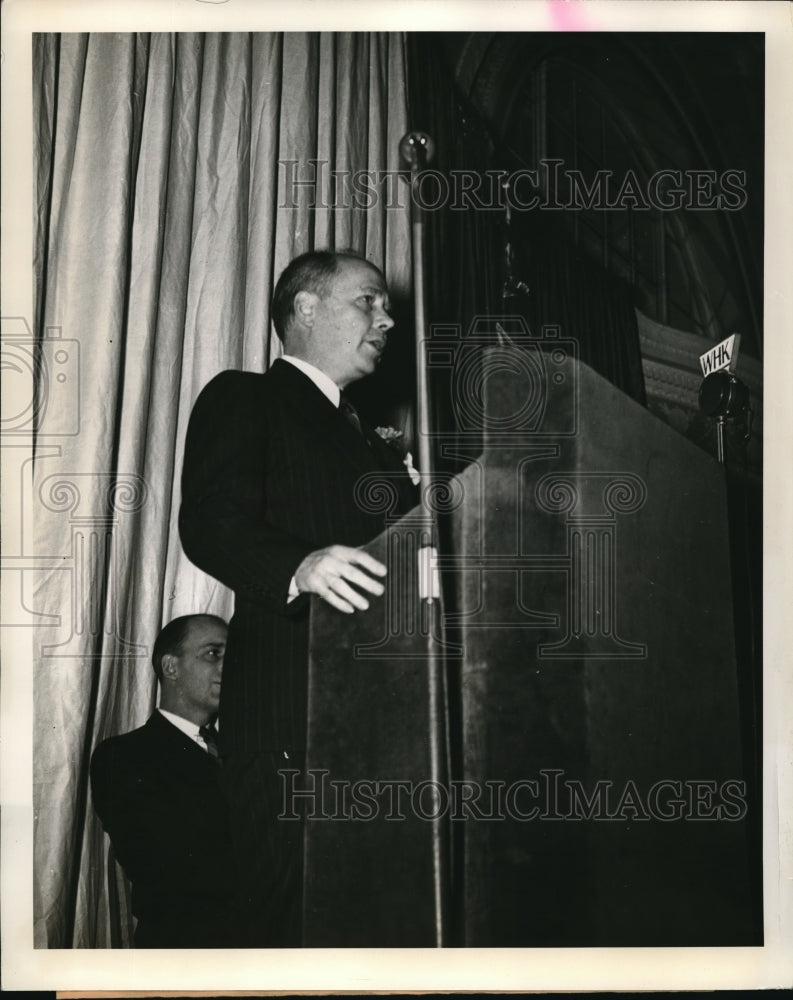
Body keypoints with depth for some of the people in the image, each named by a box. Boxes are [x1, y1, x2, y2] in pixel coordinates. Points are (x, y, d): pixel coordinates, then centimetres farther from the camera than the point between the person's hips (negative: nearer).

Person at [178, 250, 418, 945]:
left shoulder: (373, 444, 30)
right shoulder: (244, 399, 7)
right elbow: (209, 523, -10)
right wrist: (301, 564, -29)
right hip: (289, 714, -6)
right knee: (295, 920, -10)